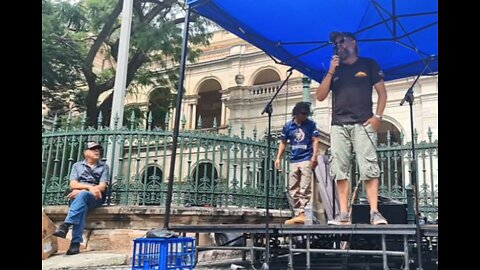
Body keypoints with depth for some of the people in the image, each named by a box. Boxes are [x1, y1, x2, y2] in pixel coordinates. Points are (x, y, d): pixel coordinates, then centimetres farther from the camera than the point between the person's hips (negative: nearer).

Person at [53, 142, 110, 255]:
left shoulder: (104, 166, 13)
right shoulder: (77, 165, 17)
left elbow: (102, 187, 0)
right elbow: (73, 185, 2)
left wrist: (81, 190, -12)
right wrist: (89, 187, -16)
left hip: (95, 197, -1)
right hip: (77, 196, 1)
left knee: (82, 195, -37)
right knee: (82, 206, -36)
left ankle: (66, 225, -50)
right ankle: (76, 243, -47)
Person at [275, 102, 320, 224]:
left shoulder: (311, 124, 2)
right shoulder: (288, 126, 9)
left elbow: (315, 140, -2)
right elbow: (283, 143, 14)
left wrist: (314, 156, -15)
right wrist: (278, 158, 5)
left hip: (306, 160, -4)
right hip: (293, 161, 4)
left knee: (305, 189, -9)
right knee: (293, 190, 6)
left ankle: (303, 214, -10)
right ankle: (298, 214, 12)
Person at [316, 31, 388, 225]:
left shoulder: (368, 64, 12)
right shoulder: (334, 69, 20)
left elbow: (382, 92, 7)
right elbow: (320, 96, 10)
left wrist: (378, 116, -6)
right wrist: (331, 71, 1)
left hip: (363, 124, -3)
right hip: (338, 126, 4)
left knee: (369, 168, -12)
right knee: (340, 171, -3)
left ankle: (374, 212, -13)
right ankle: (344, 214, -2)